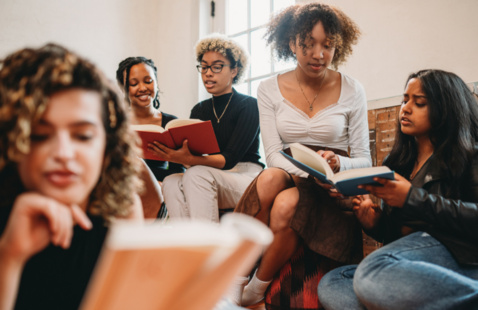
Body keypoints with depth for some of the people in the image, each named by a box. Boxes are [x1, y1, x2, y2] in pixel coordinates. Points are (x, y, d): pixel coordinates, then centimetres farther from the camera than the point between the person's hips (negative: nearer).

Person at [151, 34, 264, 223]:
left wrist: (188, 159, -31)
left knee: (197, 174, -31)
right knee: (171, 182, -25)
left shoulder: (249, 106, -2)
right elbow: (192, 154, 4)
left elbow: (229, 159, -15)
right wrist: (172, 153, -19)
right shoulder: (199, 110, 15)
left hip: (247, 179, -4)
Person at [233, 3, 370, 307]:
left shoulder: (352, 91, 2)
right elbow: (273, 154, -4)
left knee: (286, 205, -34)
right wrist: (311, 174, -23)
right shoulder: (270, 90, 4)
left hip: (333, 190, -1)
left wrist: (337, 163, -21)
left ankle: (255, 292, -13)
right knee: (269, 179, -36)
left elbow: (364, 159, 3)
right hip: (289, 177, 1)